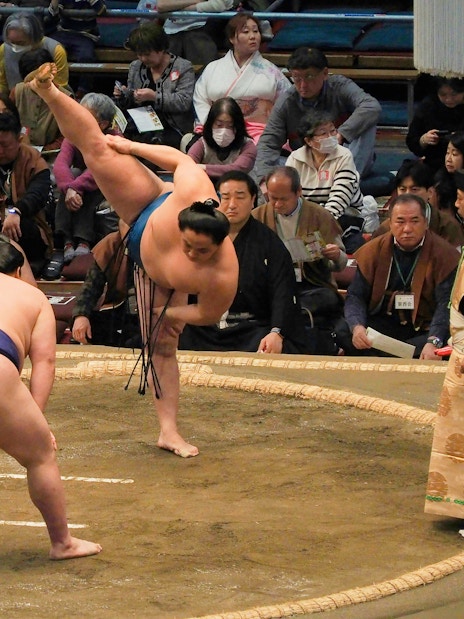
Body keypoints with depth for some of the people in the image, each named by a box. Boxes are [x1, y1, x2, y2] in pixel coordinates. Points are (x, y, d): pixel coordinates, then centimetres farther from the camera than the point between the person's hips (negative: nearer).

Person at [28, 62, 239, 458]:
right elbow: (178, 157, -24)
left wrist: (165, 313, -15)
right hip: (148, 205, 1)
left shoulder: (223, 277, -40)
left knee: (162, 345, 2)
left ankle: (169, 431, 10)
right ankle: (48, 91, 7)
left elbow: (209, 315, -22)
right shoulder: (191, 194, -43)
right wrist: (131, 148, -17)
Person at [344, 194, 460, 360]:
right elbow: (355, 296, 3)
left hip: (423, 329, -2)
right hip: (381, 324, 2)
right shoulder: (372, 251, 5)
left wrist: (433, 342, -32)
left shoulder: (444, 254, -5)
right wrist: (357, 327, -20)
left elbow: (446, 305, -13)